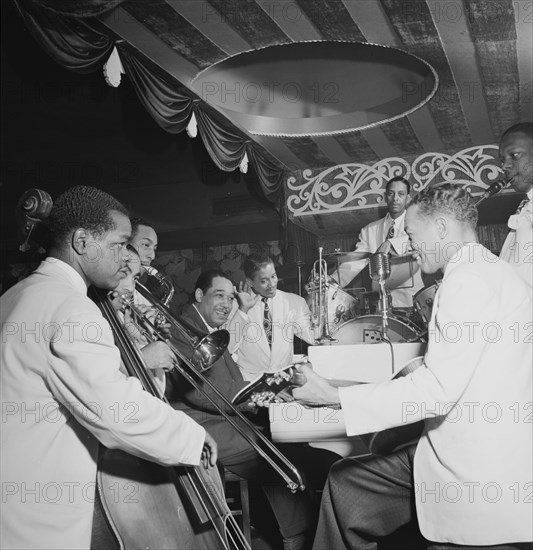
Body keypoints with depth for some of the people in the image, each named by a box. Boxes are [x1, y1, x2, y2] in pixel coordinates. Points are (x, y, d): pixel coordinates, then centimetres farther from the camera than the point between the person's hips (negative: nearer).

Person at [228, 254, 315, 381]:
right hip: (248, 378, -3)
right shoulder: (236, 304, 1)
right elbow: (227, 348, -10)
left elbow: (314, 338, 0)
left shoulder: (294, 302, 7)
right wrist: (243, 310, -13)